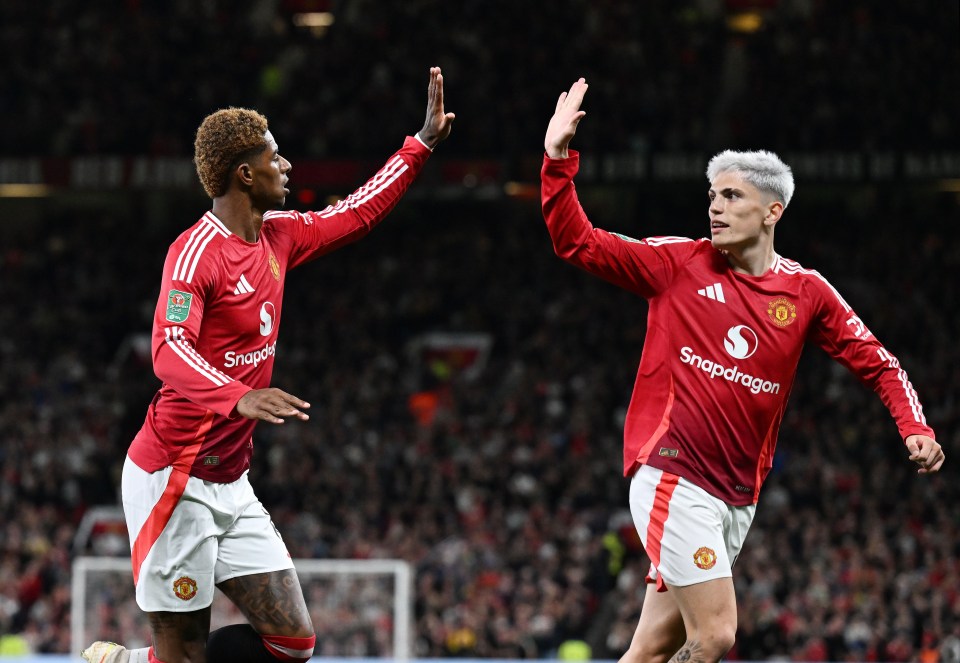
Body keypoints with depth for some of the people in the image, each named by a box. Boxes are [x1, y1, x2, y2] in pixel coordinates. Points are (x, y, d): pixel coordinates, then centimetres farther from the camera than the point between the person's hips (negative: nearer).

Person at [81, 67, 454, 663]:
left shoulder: (279, 236, 10)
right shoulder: (196, 251, -15)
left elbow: (357, 213, 25)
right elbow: (170, 351, -29)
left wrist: (424, 143, 25)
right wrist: (238, 397, -46)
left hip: (230, 483, 9)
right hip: (174, 477, -9)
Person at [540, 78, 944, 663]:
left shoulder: (806, 292, 8)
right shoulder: (678, 263, 2)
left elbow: (876, 362, 14)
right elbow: (577, 243, 1)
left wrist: (916, 428, -2)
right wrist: (559, 159, -9)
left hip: (739, 497, 4)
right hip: (673, 476, -4)